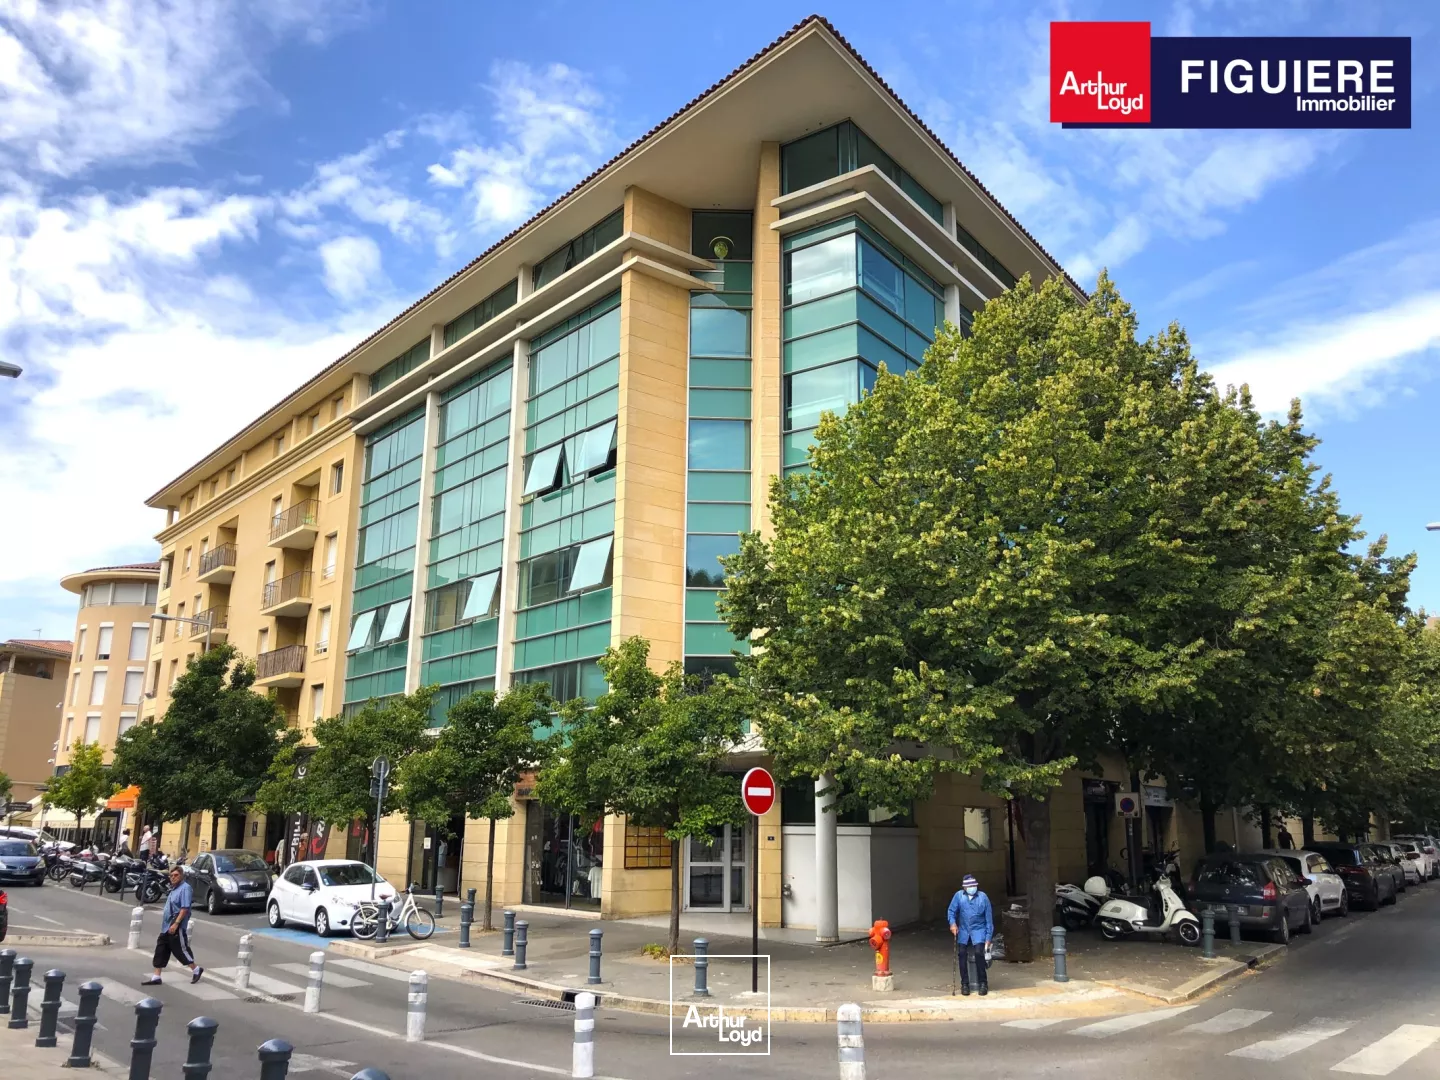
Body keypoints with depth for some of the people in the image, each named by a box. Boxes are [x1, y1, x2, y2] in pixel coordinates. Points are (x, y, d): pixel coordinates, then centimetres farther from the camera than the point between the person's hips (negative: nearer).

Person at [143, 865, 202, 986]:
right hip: (167, 925, 9)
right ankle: (156, 977, 13)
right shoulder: (174, 888, 14)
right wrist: (167, 923, 22)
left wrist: (176, 924, -27)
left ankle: (196, 970, 14)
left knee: (180, 949, -1)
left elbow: (185, 908, -23)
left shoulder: (185, 888, -16)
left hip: (177, 926, -9)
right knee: (161, 950, 8)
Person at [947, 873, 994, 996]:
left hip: (979, 930, -2)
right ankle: (964, 984, 4)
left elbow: (989, 918, -3)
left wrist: (988, 938, -2)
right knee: (961, 953, -12)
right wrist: (952, 923, -17)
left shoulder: (983, 897, -8)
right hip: (963, 931, 2)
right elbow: (951, 911, 3)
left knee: (978, 952, -21)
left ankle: (983, 983, -5)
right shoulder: (958, 896, -6)